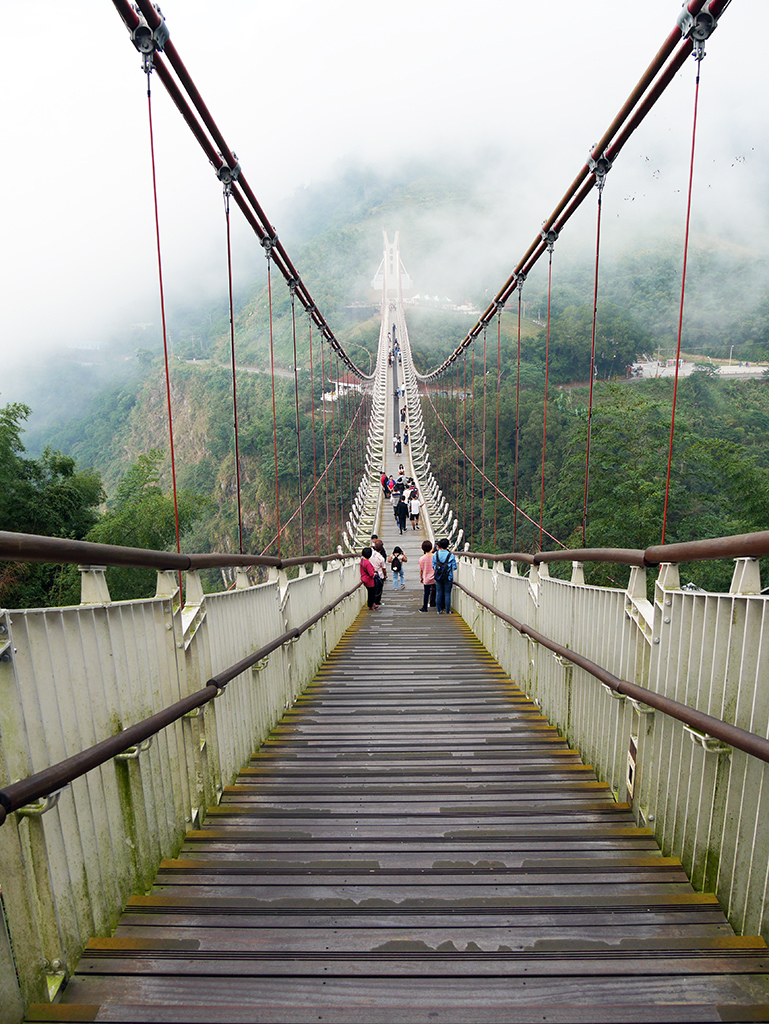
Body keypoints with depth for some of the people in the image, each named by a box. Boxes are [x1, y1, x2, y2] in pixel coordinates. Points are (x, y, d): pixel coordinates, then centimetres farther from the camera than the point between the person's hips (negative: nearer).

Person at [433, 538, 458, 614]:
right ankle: (448, 611, 11)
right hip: (448, 577, -2)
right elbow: (454, 567, -6)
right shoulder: (451, 555, -11)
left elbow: (433, 566, 2)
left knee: (438, 593, 11)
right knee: (447, 594, 6)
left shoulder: (436, 554, -4)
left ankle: (439, 610, 17)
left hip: (438, 577, 2)